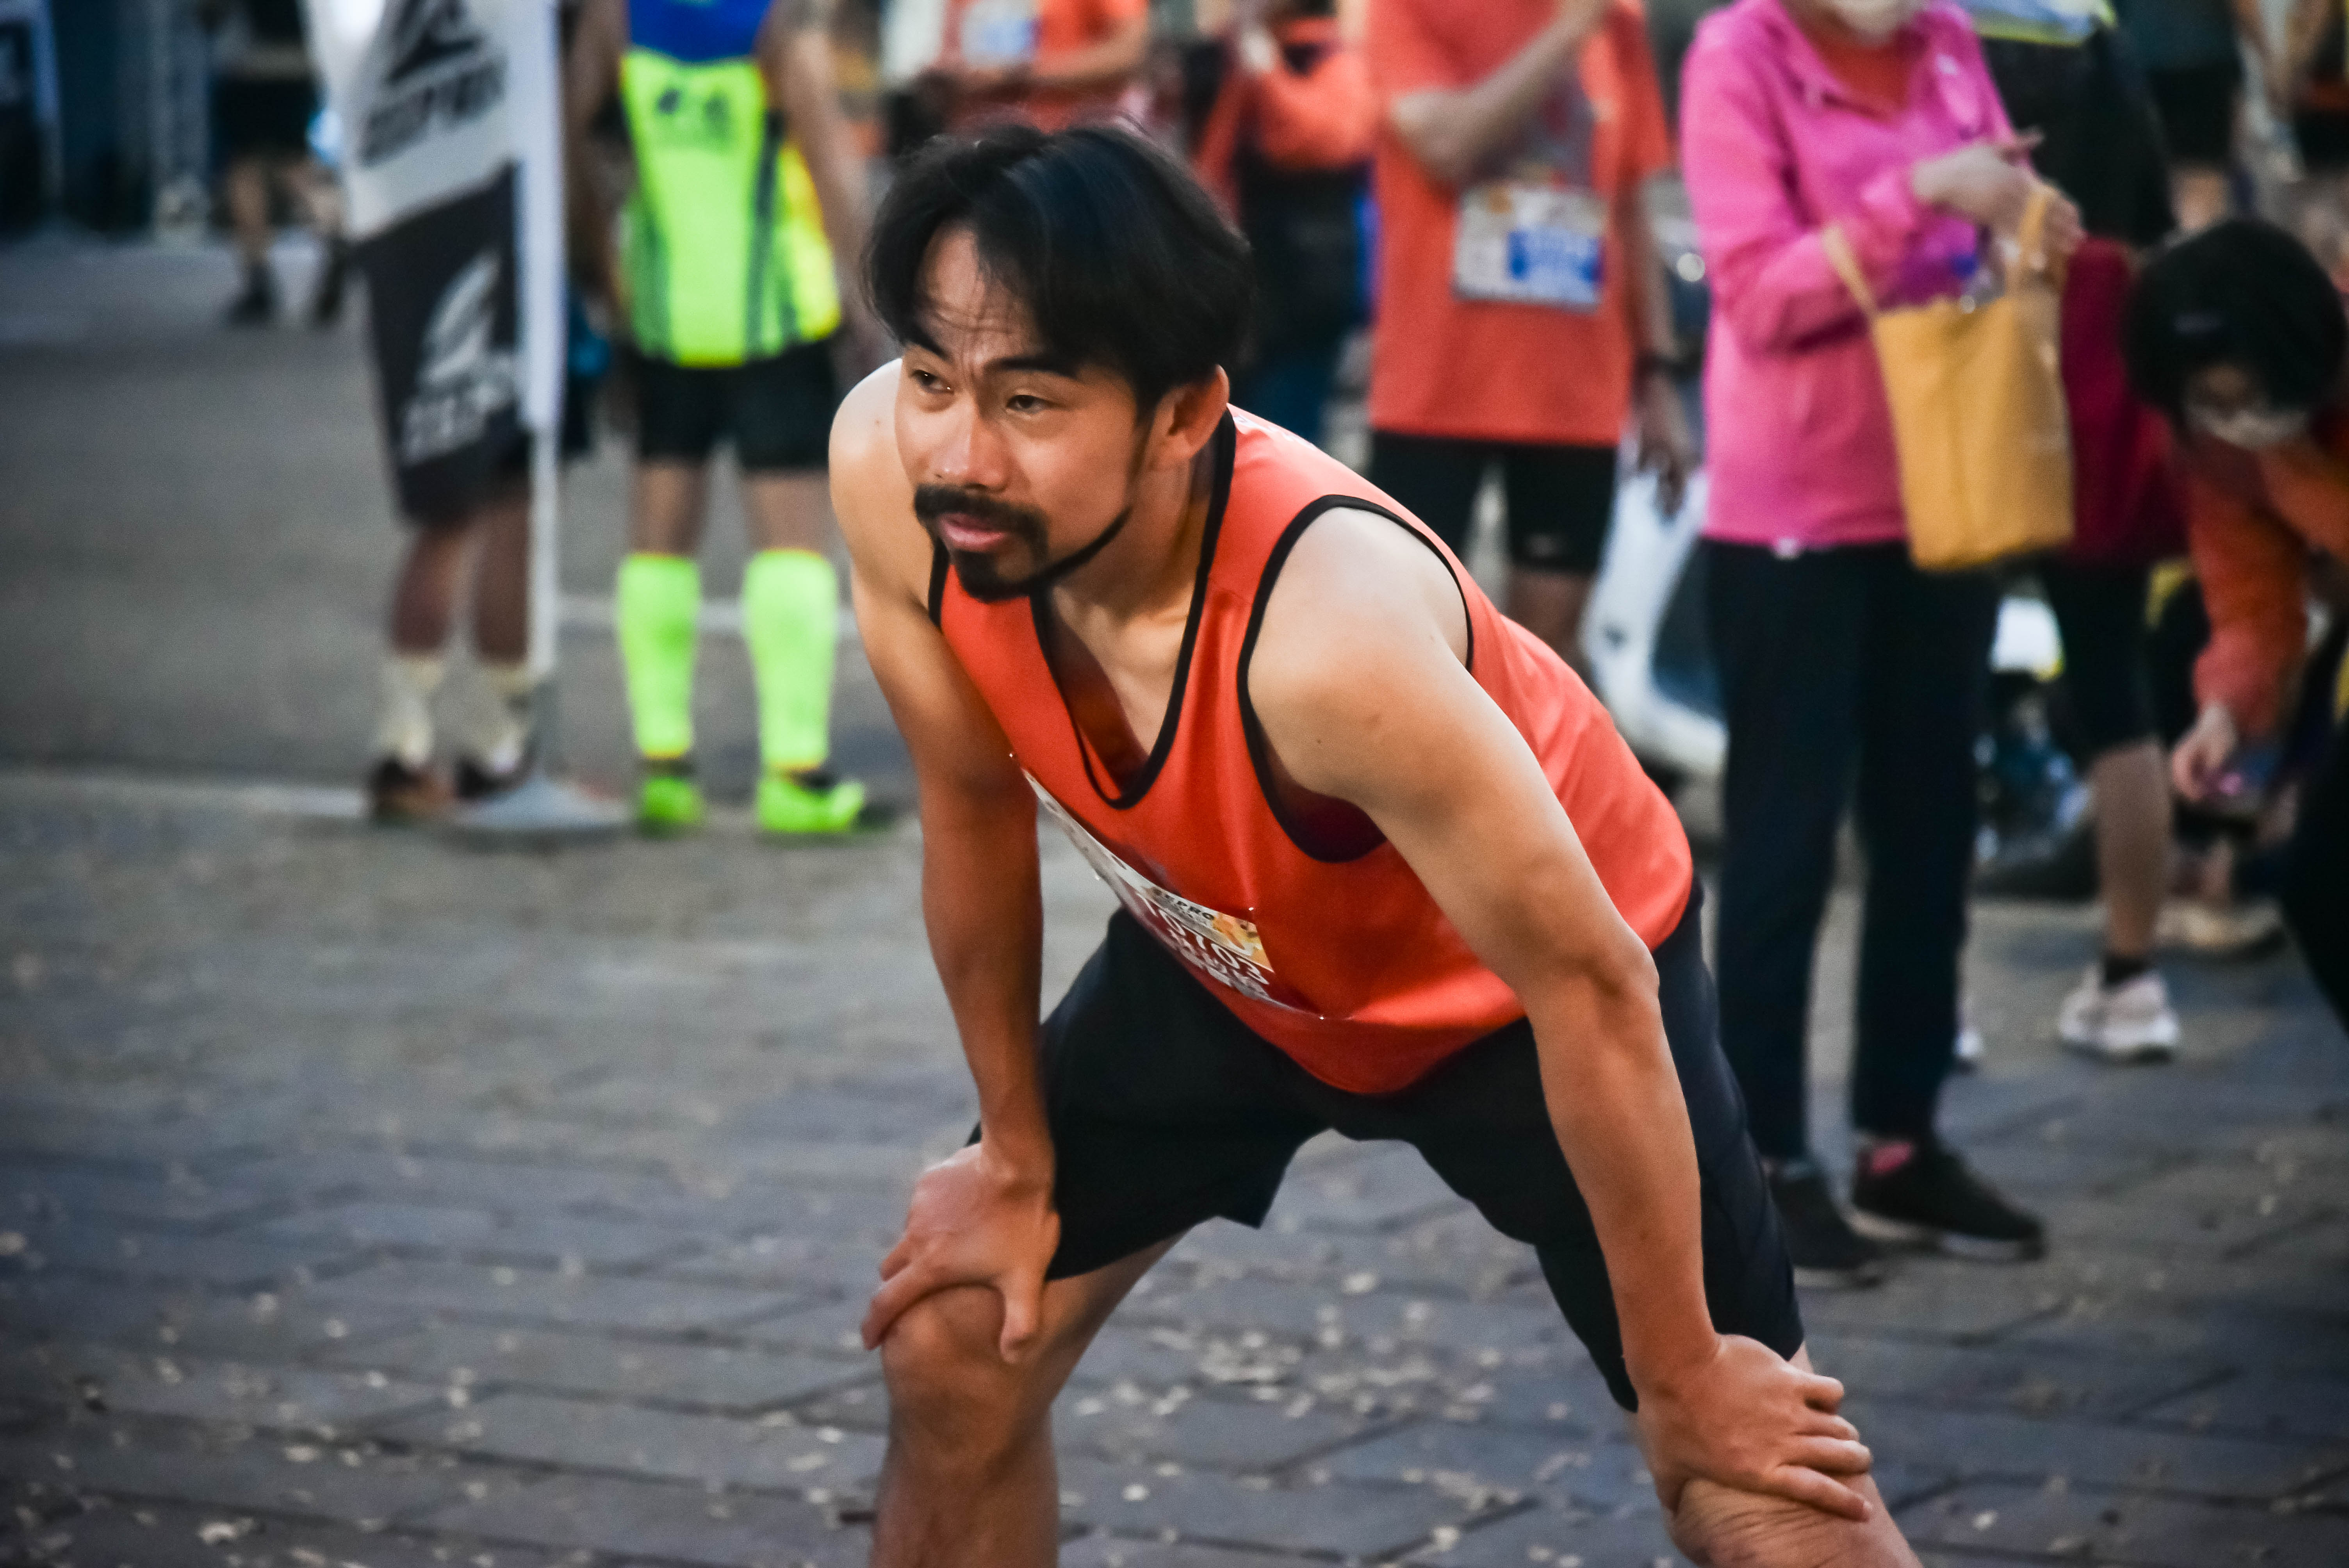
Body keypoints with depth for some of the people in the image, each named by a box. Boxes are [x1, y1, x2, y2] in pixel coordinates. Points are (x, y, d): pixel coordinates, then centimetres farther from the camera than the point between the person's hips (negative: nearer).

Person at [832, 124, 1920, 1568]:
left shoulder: (1330, 631, -44)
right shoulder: (890, 475, -28)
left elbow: (1587, 985, -31)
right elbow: (975, 808, -8)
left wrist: (1679, 1378, -19)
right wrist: (1018, 1165, 2)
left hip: (1523, 982, -5)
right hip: (1223, 953, 5)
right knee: (952, 1359, 3)